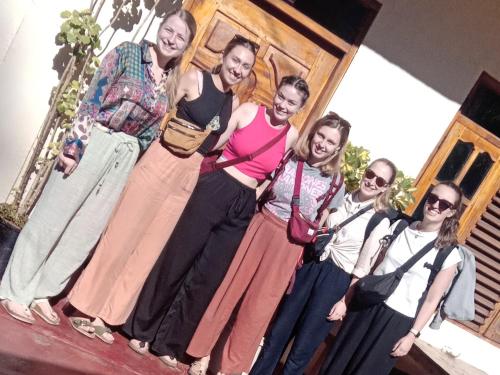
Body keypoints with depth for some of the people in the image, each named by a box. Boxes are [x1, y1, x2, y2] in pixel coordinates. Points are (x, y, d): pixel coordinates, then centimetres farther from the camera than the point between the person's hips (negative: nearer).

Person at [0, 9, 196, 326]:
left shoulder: (172, 83, 9)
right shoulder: (127, 52, -5)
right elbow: (92, 99, -11)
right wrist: (75, 144, -17)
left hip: (127, 156, 5)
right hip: (94, 142, -5)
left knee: (87, 228, 9)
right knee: (52, 216, 2)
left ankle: (41, 292, 23)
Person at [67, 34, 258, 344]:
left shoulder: (234, 102, 12)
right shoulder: (194, 78, -4)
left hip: (190, 176, 5)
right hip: (162, 161, -5)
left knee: (149, 248, 8)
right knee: (123, 234, 0)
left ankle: (106, 317, 20)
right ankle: (90, 307, 16)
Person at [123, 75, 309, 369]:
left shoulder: (292, 136, 4)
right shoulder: (248, 110, -3)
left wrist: (257, 197, 4)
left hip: (243, 205, 3)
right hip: (214, 189, -3)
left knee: (208, 275, 8)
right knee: (177, 259, 3)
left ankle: (169, 342, 23)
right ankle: (142, 329, 21)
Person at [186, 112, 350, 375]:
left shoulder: (335, 182, -5)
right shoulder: (289, 159, -1)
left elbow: (323, 223, 5)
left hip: (289, 246, -2)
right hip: (260, 228, 2)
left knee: (258, 306, 7)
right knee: (229, 289, 8)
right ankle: (203, 351, 27)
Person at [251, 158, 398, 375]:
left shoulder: (381, 221, -10)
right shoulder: (342, 198, 2)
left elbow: (363, 267, -8)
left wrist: (346, 300, -7)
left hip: (336, 280, -4)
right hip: (310, 266, 4)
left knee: (302, 347, 5)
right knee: (278, 331, 12)